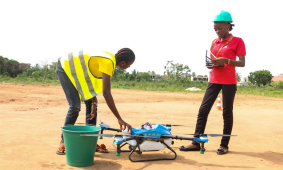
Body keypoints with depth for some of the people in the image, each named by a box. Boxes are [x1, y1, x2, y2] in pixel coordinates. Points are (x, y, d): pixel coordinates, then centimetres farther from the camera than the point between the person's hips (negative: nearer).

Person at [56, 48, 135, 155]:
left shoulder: (110, 59, -4)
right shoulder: (108, 63, -31)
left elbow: (94, 83, -1)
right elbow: (106, 93, -37)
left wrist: (94, 104, -7)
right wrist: (119, 119, -36)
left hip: (75, 70, 9)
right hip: (65, 67, -9)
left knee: (90, 103, 3)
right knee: (75, 106, -15)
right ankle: (63, 141, 2)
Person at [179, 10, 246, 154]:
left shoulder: (237, 41, -5)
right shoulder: (214, 42, 13)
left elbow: (242, 63, -9)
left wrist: (226, 60, -24)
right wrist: (211, 64, -3)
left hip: (229, 82, -5)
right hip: (214, 80, 6)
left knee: (227, 112, 2)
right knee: (203, 110, 0)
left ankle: (224, 144, 14)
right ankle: (196, 142, 5)